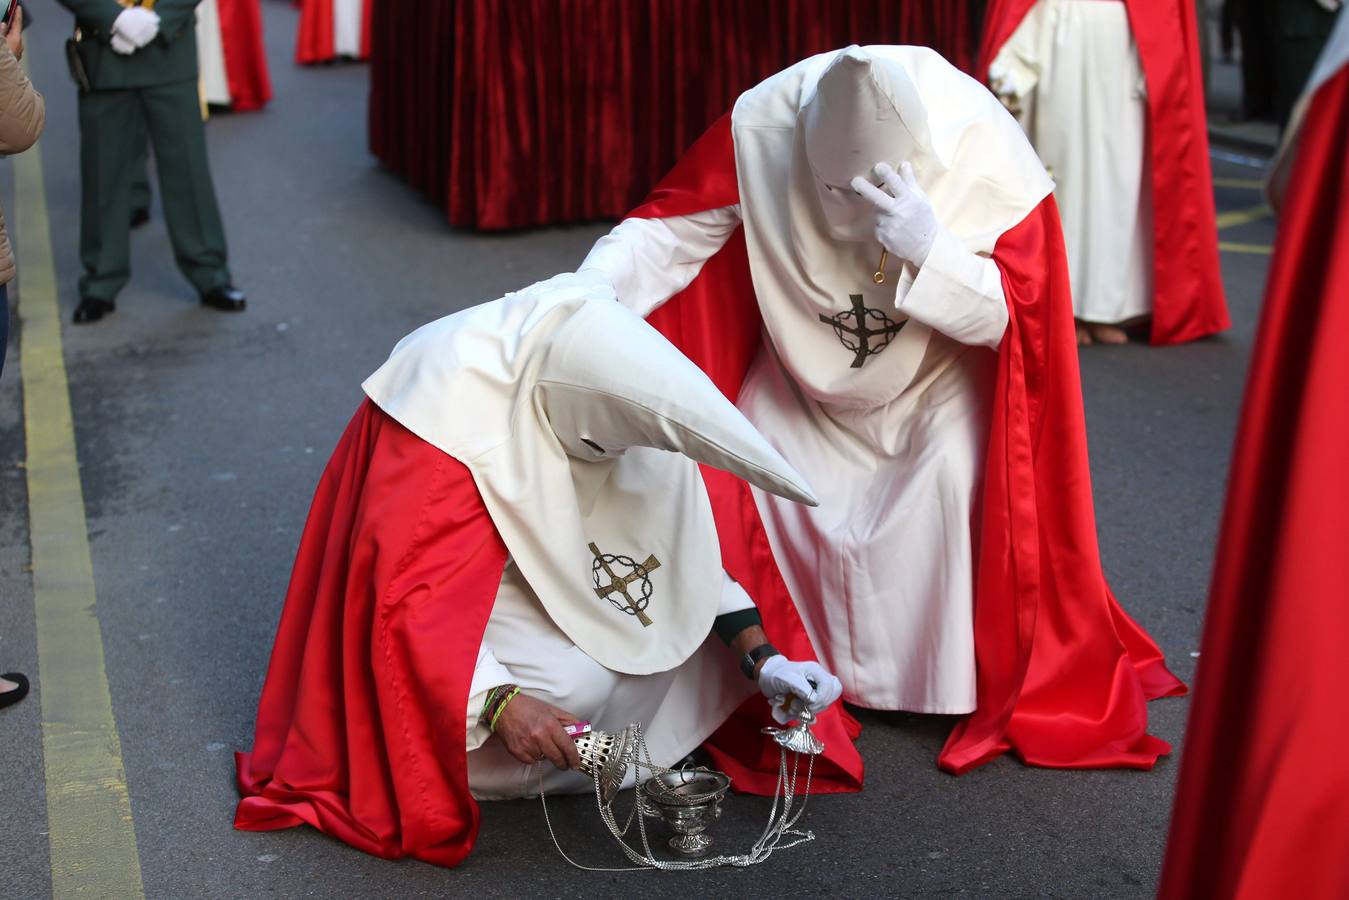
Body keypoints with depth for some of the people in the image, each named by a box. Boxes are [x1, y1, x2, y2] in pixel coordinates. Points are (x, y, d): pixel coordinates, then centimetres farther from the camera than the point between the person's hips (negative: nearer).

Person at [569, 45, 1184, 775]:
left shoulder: (986, 154, -30)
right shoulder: (762, 129, -29)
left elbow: (1006, 314, -24)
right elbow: (668, 229, -25)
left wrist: (930, 247, -43)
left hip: (935, 384, -2)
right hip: (808, 379, 2)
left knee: (952, 478, -25)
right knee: (756, 471, -15)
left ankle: (984, 678, -2)